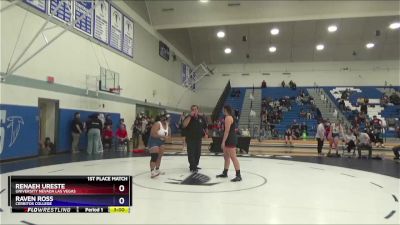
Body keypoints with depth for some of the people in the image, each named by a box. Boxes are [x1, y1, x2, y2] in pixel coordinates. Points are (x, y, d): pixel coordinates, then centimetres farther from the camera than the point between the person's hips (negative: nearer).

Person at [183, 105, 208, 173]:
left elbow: (205, 127, 18)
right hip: (190, 139, -4)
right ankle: (192, 167, -2)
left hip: (198, 138, 4)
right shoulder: (188, 117, -4)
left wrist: (205, 132, 0)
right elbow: (184, 125, -23)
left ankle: (195, 165, 27)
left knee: (198, 153, 11)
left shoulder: (201, 118, 7)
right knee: (191, 153, -7)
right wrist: (190, 116, -23)